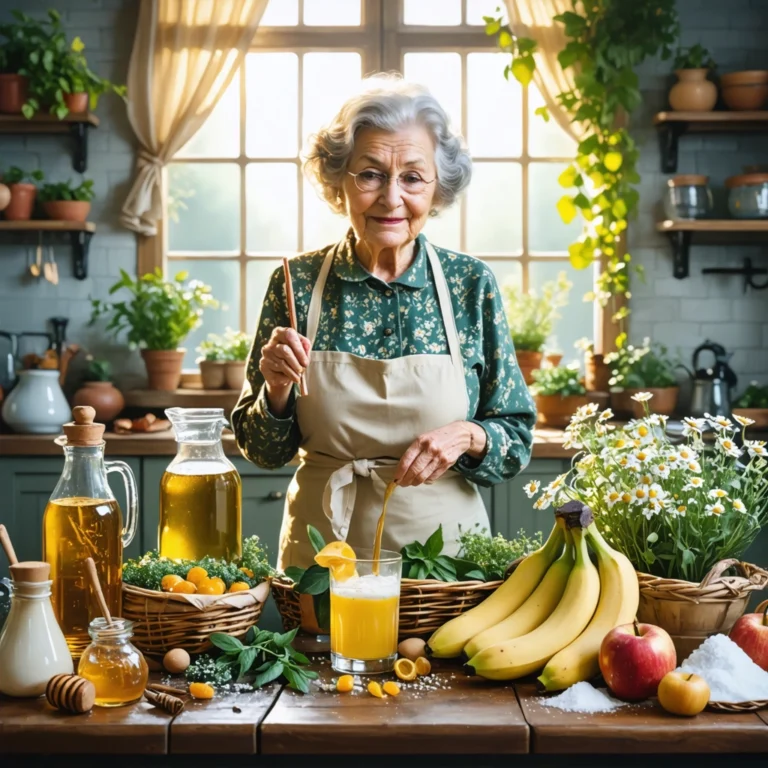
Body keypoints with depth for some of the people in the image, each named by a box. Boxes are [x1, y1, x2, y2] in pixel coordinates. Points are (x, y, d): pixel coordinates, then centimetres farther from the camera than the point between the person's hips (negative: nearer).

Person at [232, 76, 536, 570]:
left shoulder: (472, 285, -3)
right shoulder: (297, 284, -4)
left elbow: (517, 441, 2)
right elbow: (263, 452, 3)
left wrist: (468, 436, -16)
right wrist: (278, 390, -15)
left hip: (445, 547, 0)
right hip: (320, 557, 0)